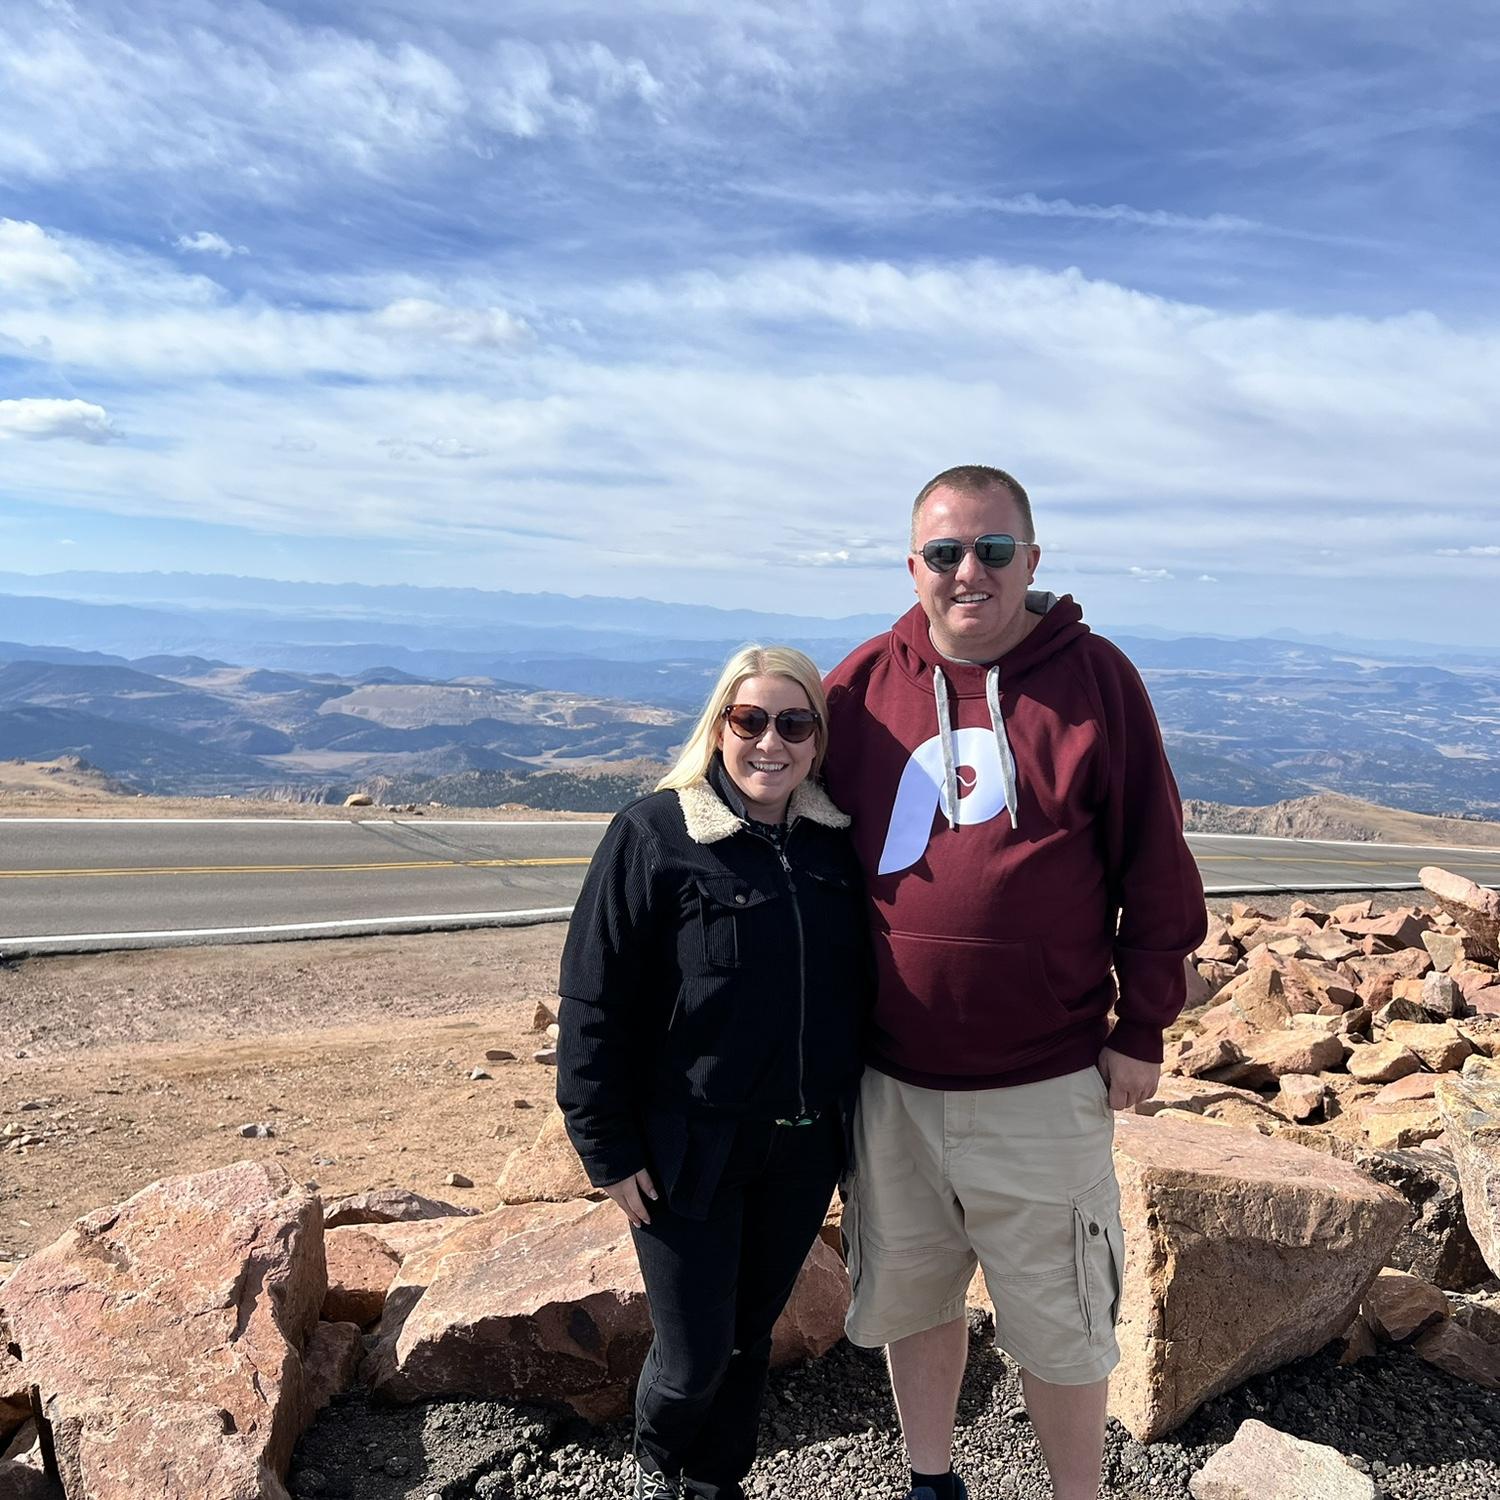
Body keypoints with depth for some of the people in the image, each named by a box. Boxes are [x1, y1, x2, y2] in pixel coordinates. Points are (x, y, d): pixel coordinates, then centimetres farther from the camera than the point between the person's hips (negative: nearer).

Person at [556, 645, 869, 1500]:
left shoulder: (836, 844, 1)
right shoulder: (655, 834, -13)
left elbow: (861, 989, 10)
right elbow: (594, 1002, -11)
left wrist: (853, 1124, 10)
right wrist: (609, 1149, -10)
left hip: (805, 1147, 4)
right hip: (691, 1144, -4)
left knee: (752, 1335, 19)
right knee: (694, 1355, 6)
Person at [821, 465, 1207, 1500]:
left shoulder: (1095, 677, -6)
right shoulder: (863, 685, 0)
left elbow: (1156, 869, -2)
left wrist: (1142, 1030, -1)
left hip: (1046, 1085, -3)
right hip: (891, 1081, 3)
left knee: (1060, 1326, 13)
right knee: (910, 1298, 20)